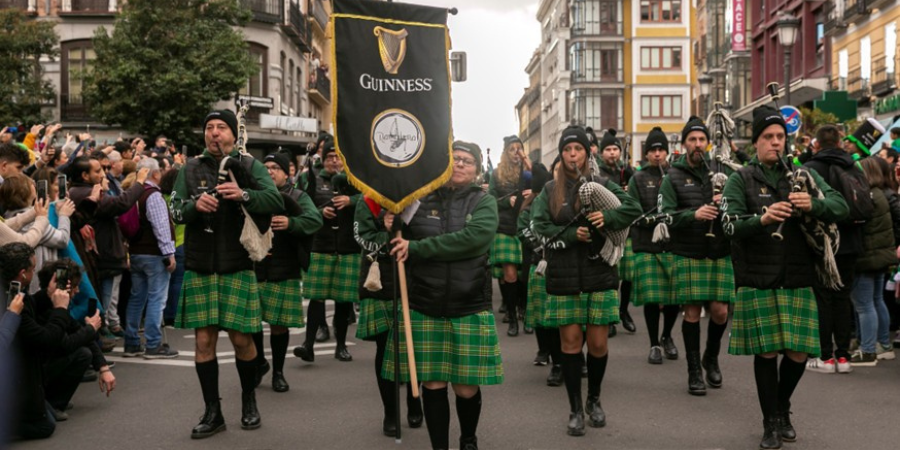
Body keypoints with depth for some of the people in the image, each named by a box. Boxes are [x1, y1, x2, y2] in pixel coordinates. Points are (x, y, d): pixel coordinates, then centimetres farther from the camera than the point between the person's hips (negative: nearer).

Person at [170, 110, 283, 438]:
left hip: (237, 266, -2)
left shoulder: (249, 166, 1)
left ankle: (249, 401, 26)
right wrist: (195, 205, -20)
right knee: (204, 340, 3)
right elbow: (176, 212, 1)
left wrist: (244, 195, -28)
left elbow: (276, 201, -12)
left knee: (241, 339, 2)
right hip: (200, 267, 2)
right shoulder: (190, 169, 8)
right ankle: (212, 412, 15)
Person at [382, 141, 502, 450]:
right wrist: (394, 232, -11)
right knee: (433, 384, 3)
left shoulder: (484, 203, 1)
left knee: (467, 387, 5)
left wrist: (417, 247, -21)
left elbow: (472, 238, -19)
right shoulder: (421, 200, 4)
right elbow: (402, 249, 12)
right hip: (424, 306, 1)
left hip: (469, 307, -1)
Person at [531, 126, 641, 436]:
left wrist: (607, 218, -20)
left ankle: (594, 401, 26)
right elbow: (539, 228, -3)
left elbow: (634, 208, -3)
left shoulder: (602, 184, 6)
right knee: (571, 341, 3)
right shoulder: (550, 190, 7)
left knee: (597, 342, 3)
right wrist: (573, 235, -17)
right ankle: (575, 409, 14)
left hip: (599, 274, 0)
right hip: (564, 277, 0)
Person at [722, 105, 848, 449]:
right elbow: (731, 226, -12)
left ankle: (783, 409, 30)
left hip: (799, 279, 2)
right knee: (766, 352, 1)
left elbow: (841, 207, -2)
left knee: (798, 353, 4)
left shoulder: (804, 175, 9)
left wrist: (813, 204, -22)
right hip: (758, 281, -2)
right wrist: (762, 219, -31)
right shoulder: (741, 180, 1)